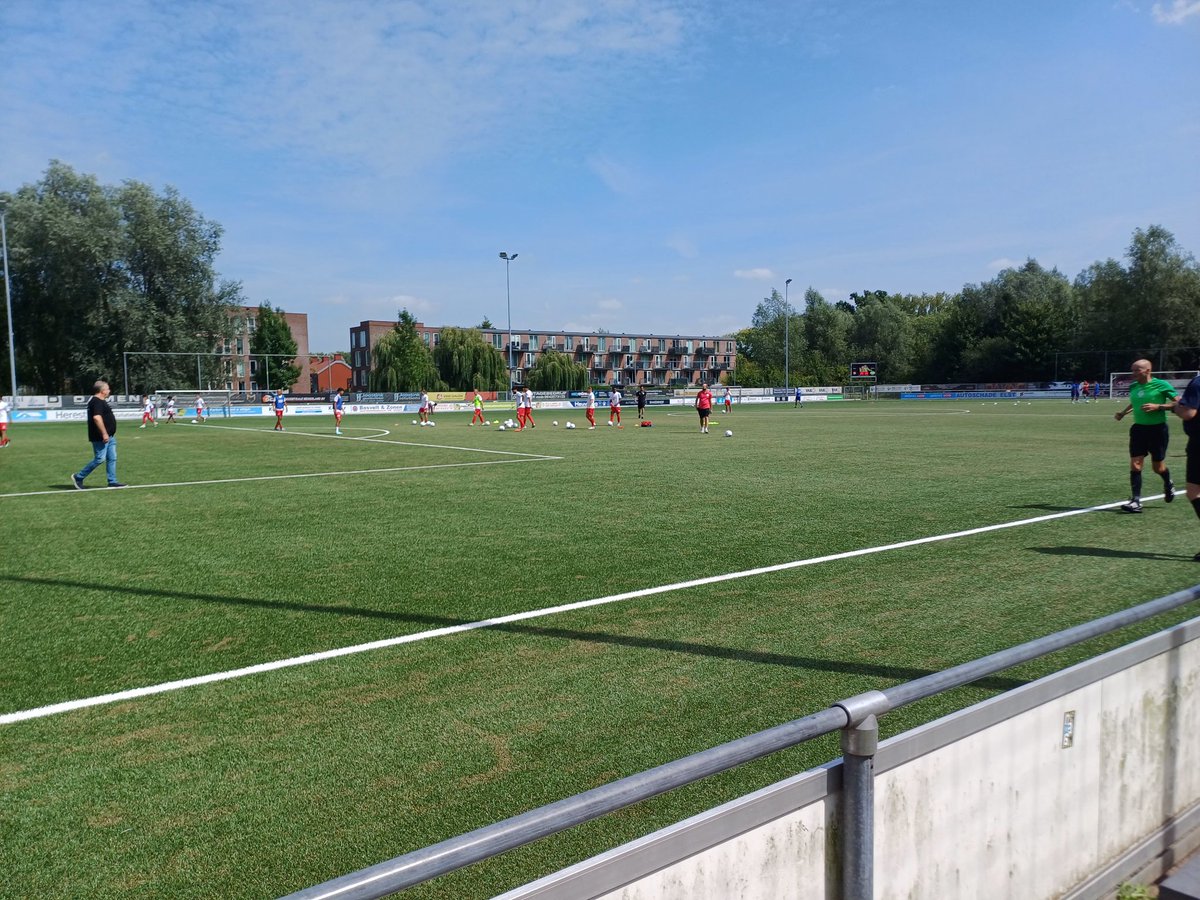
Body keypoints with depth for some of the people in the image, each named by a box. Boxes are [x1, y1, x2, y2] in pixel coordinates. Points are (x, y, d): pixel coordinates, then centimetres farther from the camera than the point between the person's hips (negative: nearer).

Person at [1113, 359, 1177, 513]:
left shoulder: (1161, 385, -11)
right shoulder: (1133, 386, 5)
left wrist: (1158, 406, -21)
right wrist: (1123, 412, 11)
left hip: (1157, 429, -4)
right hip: (1138, 429, 4)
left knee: (1158, 466, 8)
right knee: (1135, 465, -5)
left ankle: (1168, 485, 42)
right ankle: (1136, 501, -4)